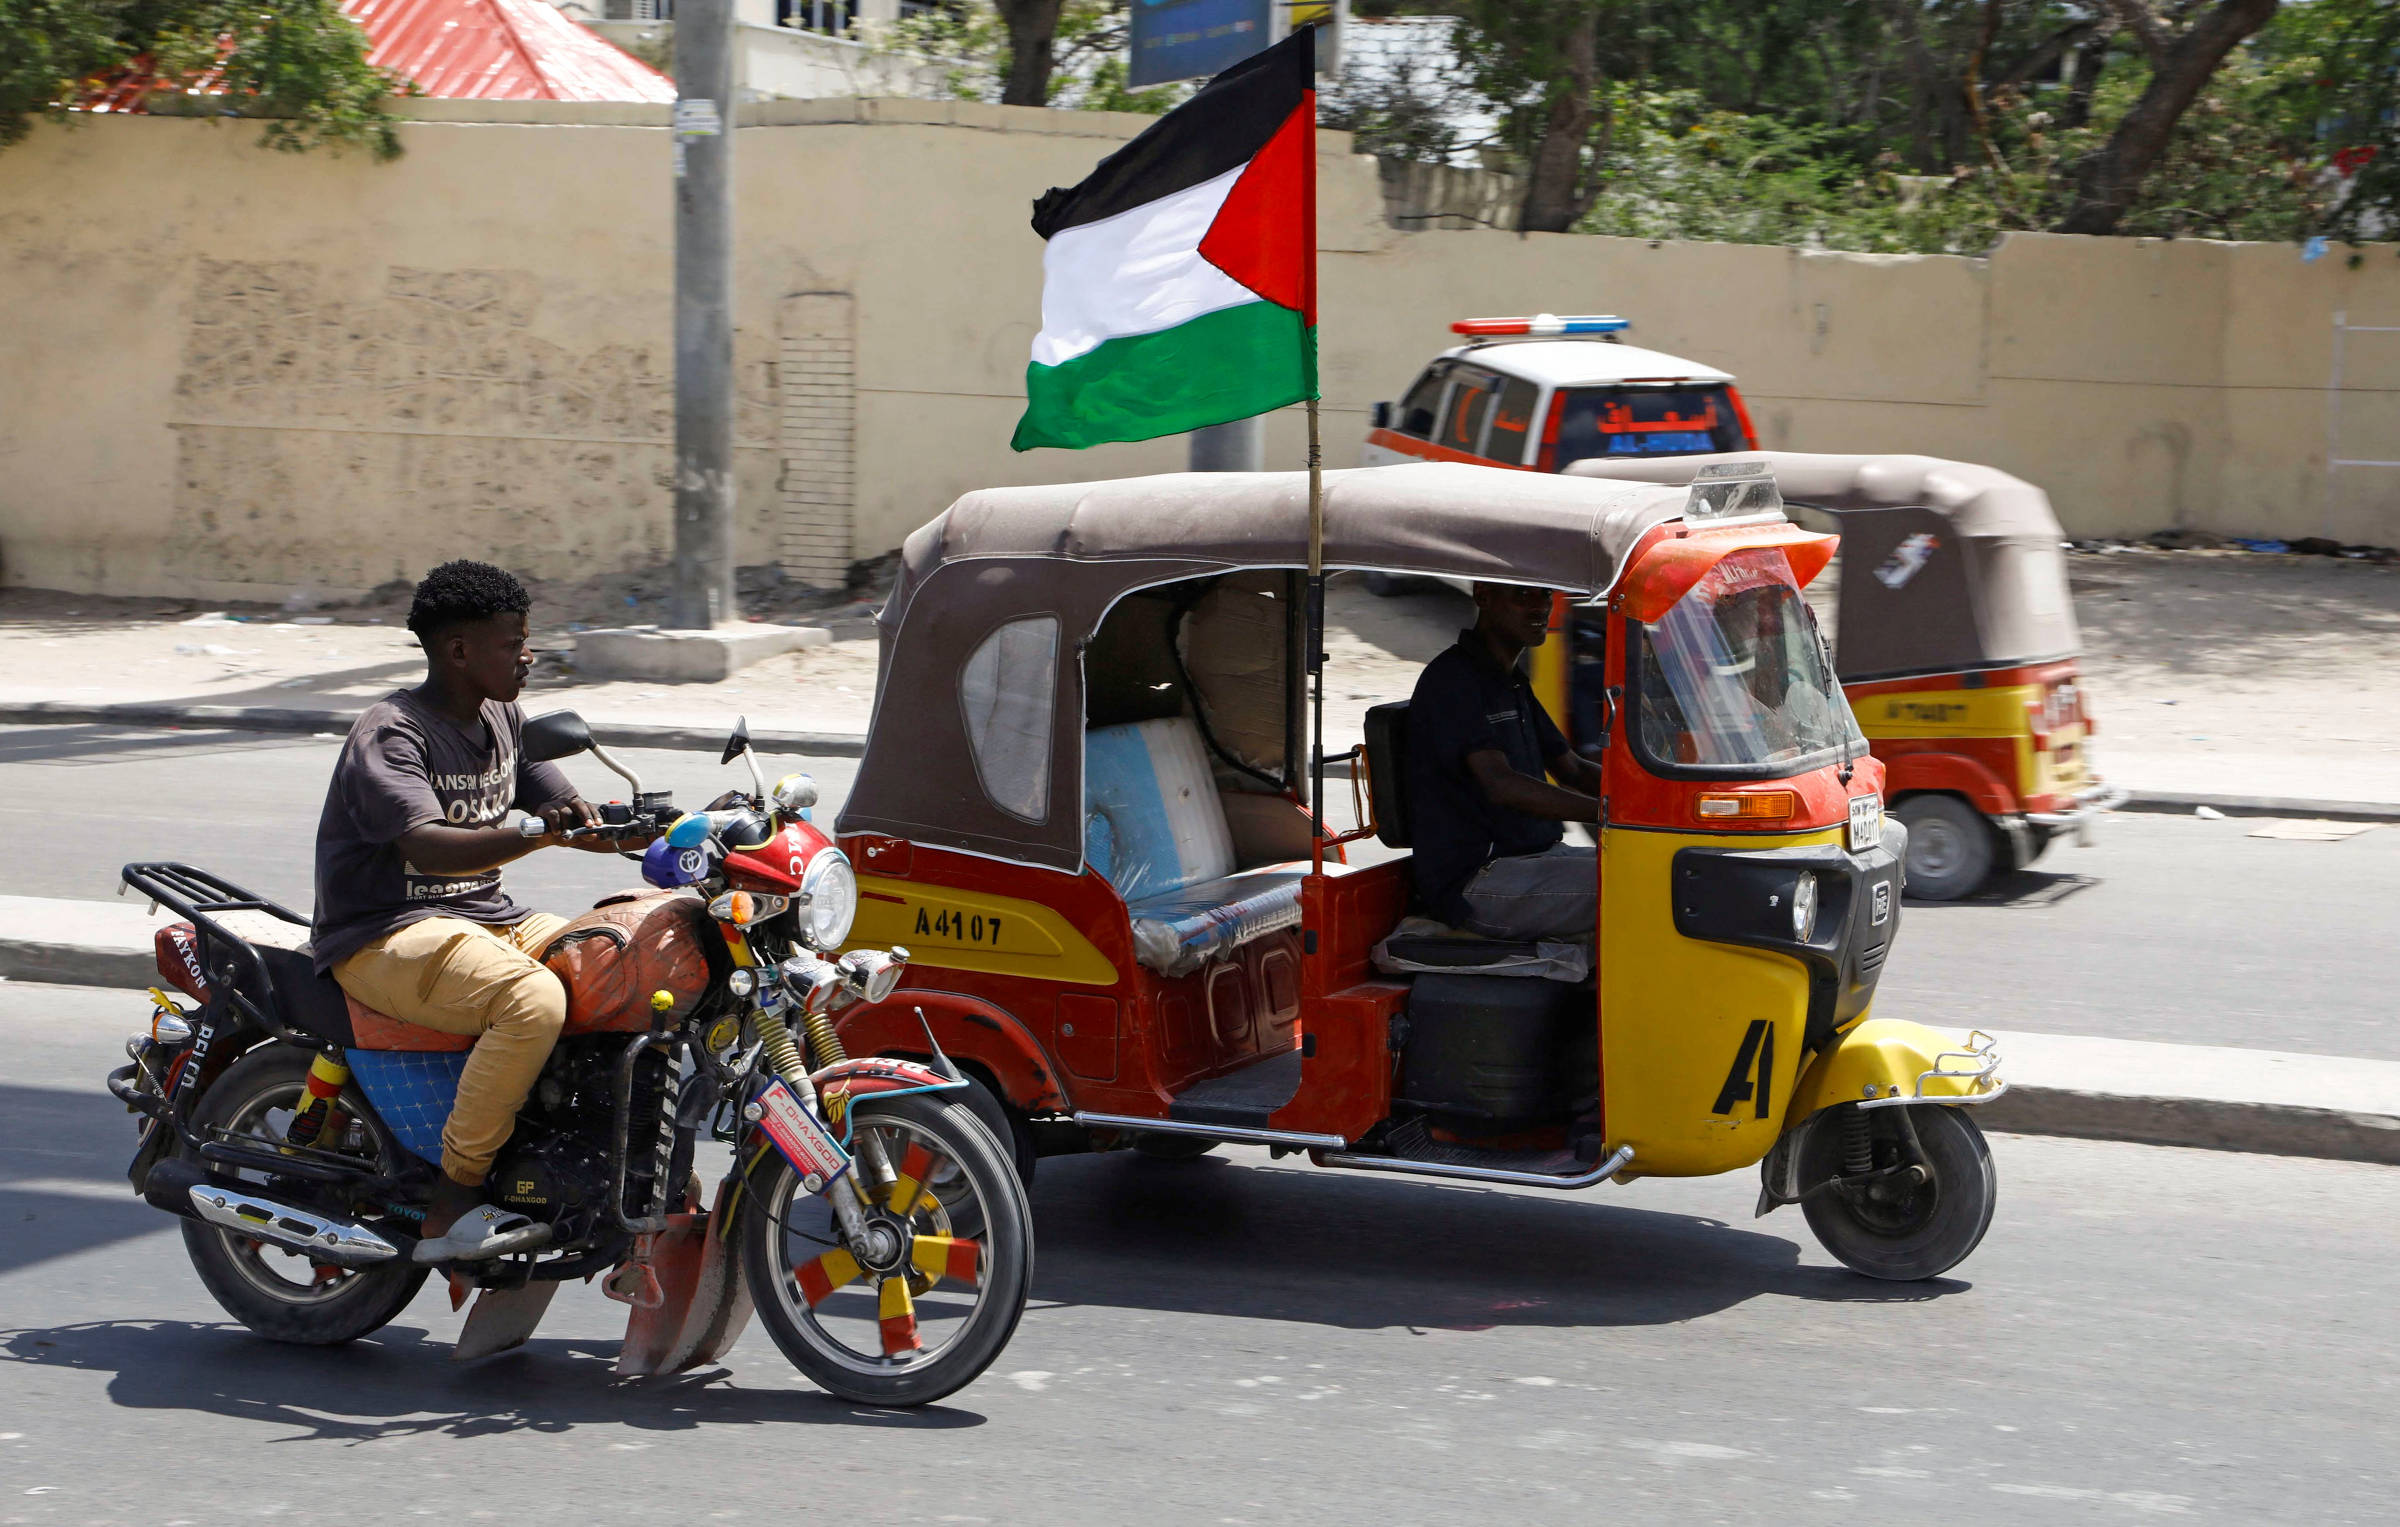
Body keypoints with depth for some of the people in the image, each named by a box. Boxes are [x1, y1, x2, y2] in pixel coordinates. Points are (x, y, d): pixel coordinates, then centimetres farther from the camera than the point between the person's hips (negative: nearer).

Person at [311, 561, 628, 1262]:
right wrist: (537, 835, -44)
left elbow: (572, 809, 12)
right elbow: (425, 844, -31)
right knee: (532, 999, -34)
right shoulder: (389, 733, -15)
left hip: (487, 915, 9)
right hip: (387, 935, -9)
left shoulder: (501, 718, 12)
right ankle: (451, 1209, -26)